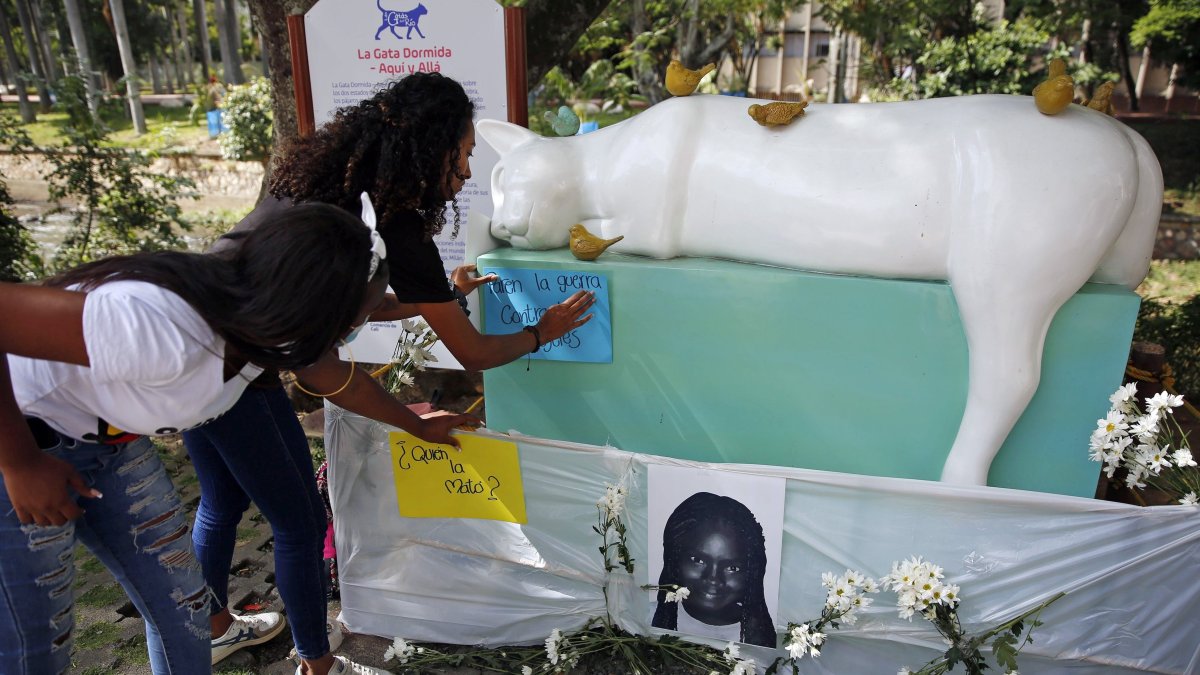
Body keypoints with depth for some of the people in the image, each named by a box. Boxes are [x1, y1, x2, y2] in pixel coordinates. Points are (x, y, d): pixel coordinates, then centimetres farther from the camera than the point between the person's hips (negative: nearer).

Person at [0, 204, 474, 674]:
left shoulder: (273, 317, -12)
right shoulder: (164, 331, -40)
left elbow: (337, 378, 6)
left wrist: (418, 426, 20)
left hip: (110, 442, 7)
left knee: (182, 606, 10)